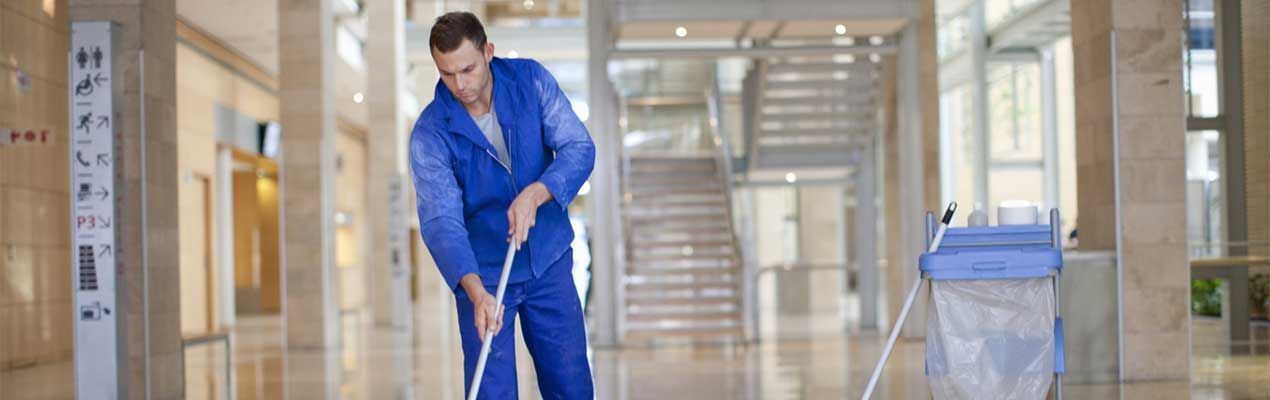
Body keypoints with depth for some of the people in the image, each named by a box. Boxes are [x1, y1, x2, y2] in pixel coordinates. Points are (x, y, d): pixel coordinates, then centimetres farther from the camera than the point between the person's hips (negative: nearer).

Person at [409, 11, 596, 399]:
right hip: (482, 274, -2)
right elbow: (441, 221, -25)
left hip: (550, 262, 2)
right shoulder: (430, 133, -18)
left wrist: (534, 195, -33)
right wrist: (476, 292, -40)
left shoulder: (531, 80, -11)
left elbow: (579, 148, -15)